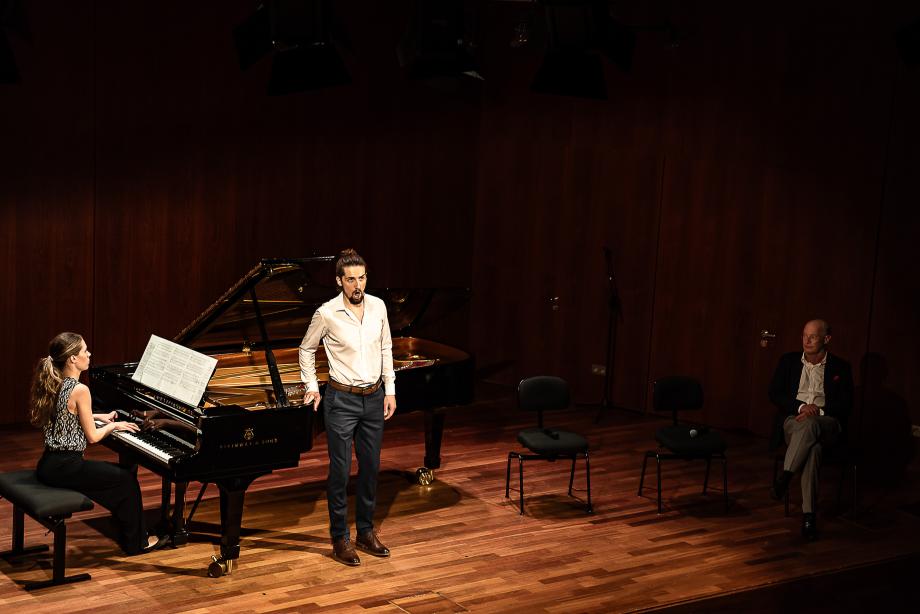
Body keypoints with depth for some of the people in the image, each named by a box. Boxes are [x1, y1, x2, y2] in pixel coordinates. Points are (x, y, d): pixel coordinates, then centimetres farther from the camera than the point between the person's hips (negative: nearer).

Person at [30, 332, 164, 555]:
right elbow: (92, 436, -14)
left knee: (117, 472, 25)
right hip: (66, 467, -9)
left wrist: (99, 417, 19)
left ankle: (129, 536, 33)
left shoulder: (53, 384, 6)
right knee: (127, 480, 11)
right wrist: (113, 426, 5)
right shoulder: (79, 390, -20)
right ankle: (136, 542, 23)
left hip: (49, 464, 9)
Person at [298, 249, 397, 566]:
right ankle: (340, 539, 11)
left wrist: (390, 390, 7)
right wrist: (311, 386, 1)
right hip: (342, 400, -4)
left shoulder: (378, 307, -1)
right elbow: (306, 349, 5)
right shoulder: (327, 313, -12)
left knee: (370, 468, 12)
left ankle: (366, 532, 26)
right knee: (340, 471, 0)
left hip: (374, 398, 4)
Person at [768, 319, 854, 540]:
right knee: (813, 446, -37)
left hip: (827, 423, -1)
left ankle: (784, 478, -38)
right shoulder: (789, 361, 14)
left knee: (810, 425, -41)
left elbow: (845, 405, 3)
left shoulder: (840, 367, 10)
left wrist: (818, 411, -14)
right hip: (795, 420, 1)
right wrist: (801, 406, -10)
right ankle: (808, 514, -37)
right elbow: (775, 394, 7)